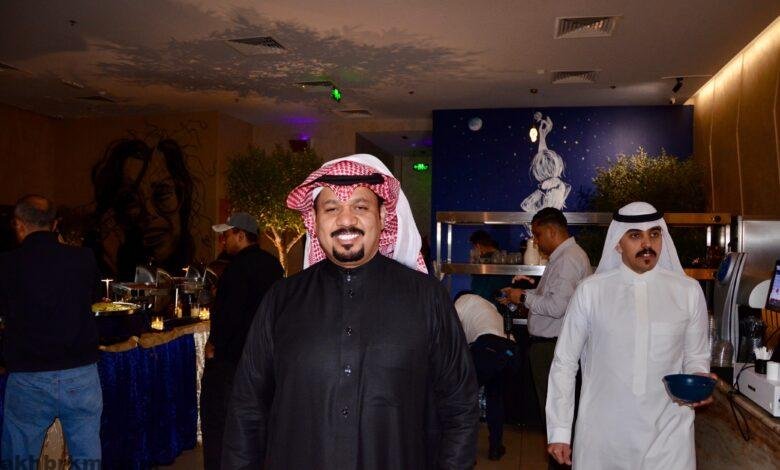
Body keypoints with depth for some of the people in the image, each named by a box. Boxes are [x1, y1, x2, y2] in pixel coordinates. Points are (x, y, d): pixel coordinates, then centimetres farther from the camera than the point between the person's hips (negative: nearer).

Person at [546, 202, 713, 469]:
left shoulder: (688, 291, -1)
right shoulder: (590, 291, -6)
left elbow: (696, 356, 11)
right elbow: (564, 362, -2)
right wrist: (559, 430, -2)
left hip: (668, 432, 1)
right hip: (601, 433, -1)